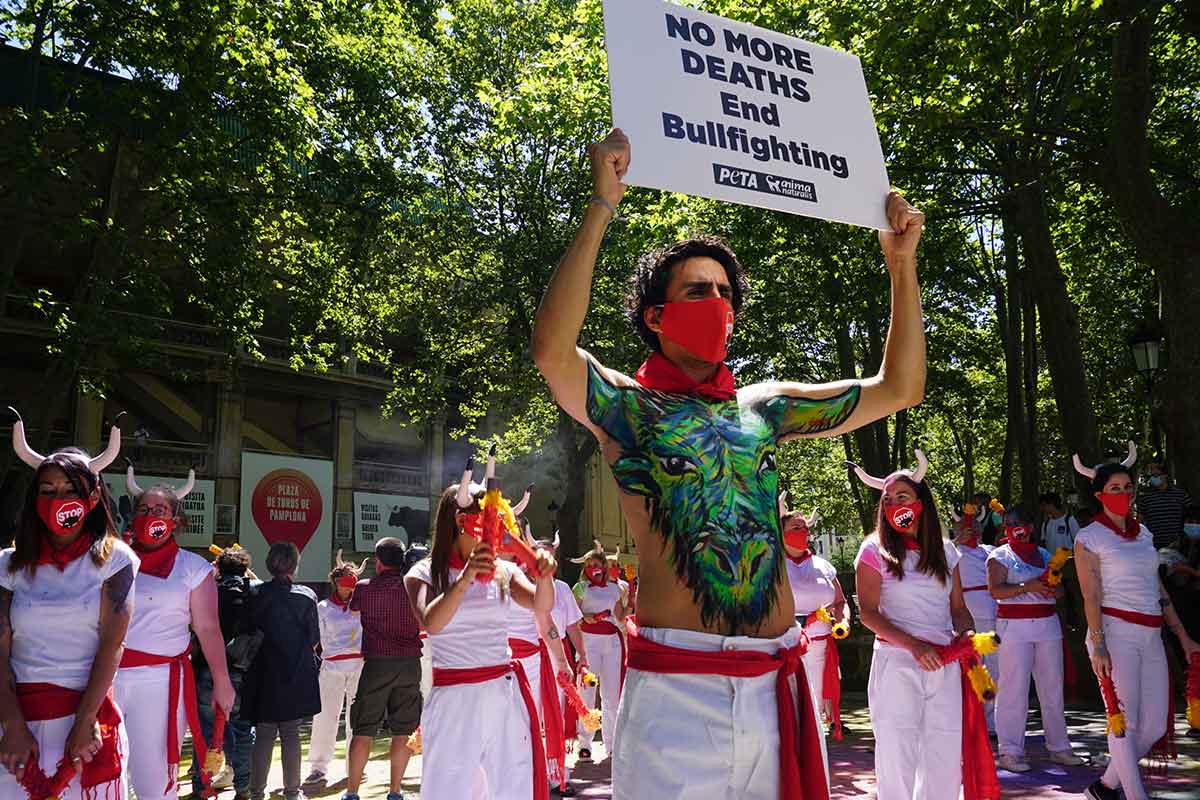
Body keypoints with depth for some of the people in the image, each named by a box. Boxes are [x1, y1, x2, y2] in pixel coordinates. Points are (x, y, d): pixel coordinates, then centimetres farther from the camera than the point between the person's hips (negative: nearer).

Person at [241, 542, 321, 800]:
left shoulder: (257, 594, -6)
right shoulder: (307, 595, -5)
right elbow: (314, 639, 0)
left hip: (265, 673, 0)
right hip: (297, 675, 0)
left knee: (264, 733, 8)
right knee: (291, 732, 8)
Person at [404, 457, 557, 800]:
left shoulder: (503, 572, 6)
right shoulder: (424, 574, -1)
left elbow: (541, 606, -8)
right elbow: (432, 623, -19)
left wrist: (545, 576, -29)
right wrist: (465, 579, -33)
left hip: (505, 694, 3)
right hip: (454, 699, -3)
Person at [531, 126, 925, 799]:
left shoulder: (764, 408, 13)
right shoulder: (625, 405, 0)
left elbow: (899, 387, 16)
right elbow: (551, 350, -21)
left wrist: (902, 264, 9)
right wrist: (603, 206, -20)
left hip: (777, 684, 5)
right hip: (676, 688, -4)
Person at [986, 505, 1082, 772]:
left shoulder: (1044, 554, 18)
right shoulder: (999, 556, 1)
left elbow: (1060, 589, 17)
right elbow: (996, 590, -12)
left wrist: (1053, 589, -6)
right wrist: (1028, 586, -22)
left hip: (1047, 624, 5)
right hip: (1014, 626, -5)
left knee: (1053, 688, 9)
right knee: (1014, 689, -6)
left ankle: (1058, 747, 20)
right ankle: (1010, 752, -1)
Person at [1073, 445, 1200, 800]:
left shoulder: (1143, 533, 16)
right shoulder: (1089, 538, -2)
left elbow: (1158, 590, 19)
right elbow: (1091, 597, -9)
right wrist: (1098, 647, -16)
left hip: (1151, 637, 7)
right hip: (1115, 632, -6)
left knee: (1154, 727, 6)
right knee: (1125, 722, -6)